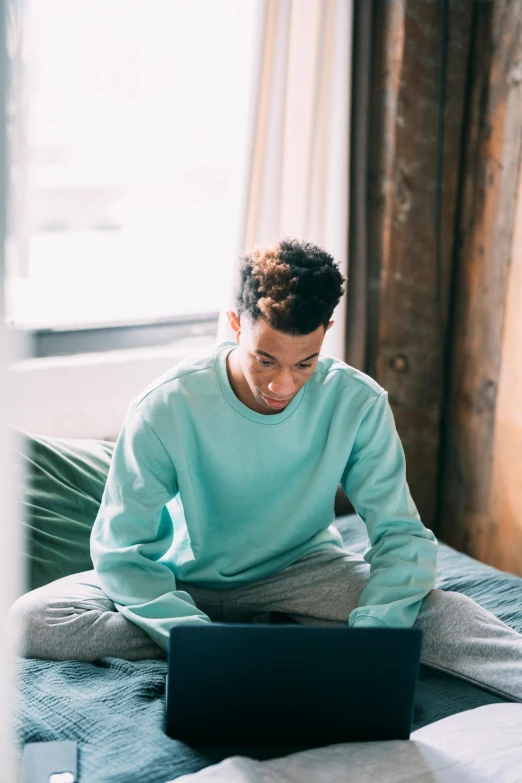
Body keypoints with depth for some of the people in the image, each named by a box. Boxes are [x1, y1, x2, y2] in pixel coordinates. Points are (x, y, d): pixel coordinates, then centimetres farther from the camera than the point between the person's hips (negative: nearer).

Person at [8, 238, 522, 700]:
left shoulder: (357, 403, -17)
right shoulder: (166, 408, -21)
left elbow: (401, 536, -15)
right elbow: (120, 550, -19)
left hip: (303, 570, -1)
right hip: (189, 583, 2)